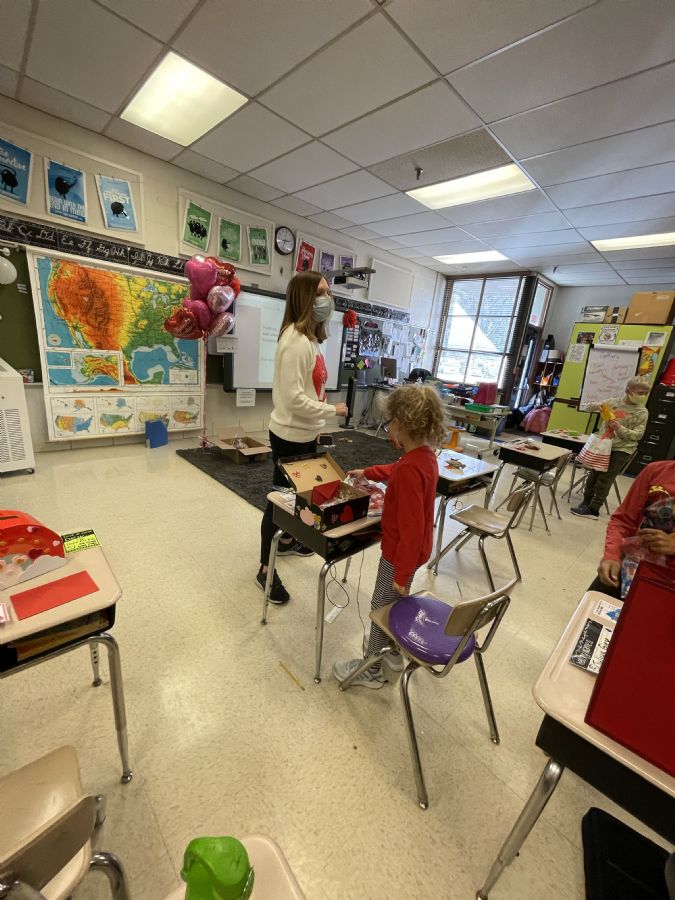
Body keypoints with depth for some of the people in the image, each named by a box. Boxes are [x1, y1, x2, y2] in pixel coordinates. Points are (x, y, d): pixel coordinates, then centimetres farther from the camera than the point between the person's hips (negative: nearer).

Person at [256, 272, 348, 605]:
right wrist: (331, 410, -16)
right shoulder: (296, 339, -21)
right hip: (291, 434, -9)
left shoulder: (310, 336, 10)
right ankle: (265, 570, 21)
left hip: (304, 432, 9)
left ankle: (286, 541, 46)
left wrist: (317, 422, 17)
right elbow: (293, 397, -27)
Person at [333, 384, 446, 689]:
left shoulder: (410, 468, -33)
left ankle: (371, 671, 34)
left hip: (401, 551, -9)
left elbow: (411, 527, -29)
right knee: (394, 604, 27)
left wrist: (402, 573, -21)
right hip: (411, 548, 9)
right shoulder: (425, 455, -3)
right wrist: (367, 472, 30)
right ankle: (394, 654, 48)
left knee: (381, 607, 12)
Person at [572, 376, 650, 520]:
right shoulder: (613, 402, 0)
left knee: (604, 479, -3)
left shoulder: (642, 412, -5)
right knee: (593, 474, 10)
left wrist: (620, 428, -24)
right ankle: (586, 502, 24)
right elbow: (586, 407, 5)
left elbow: (637, 435, -9)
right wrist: (597, 406, -16)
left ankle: (593, 509, 6)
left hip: (622, 450, -3)